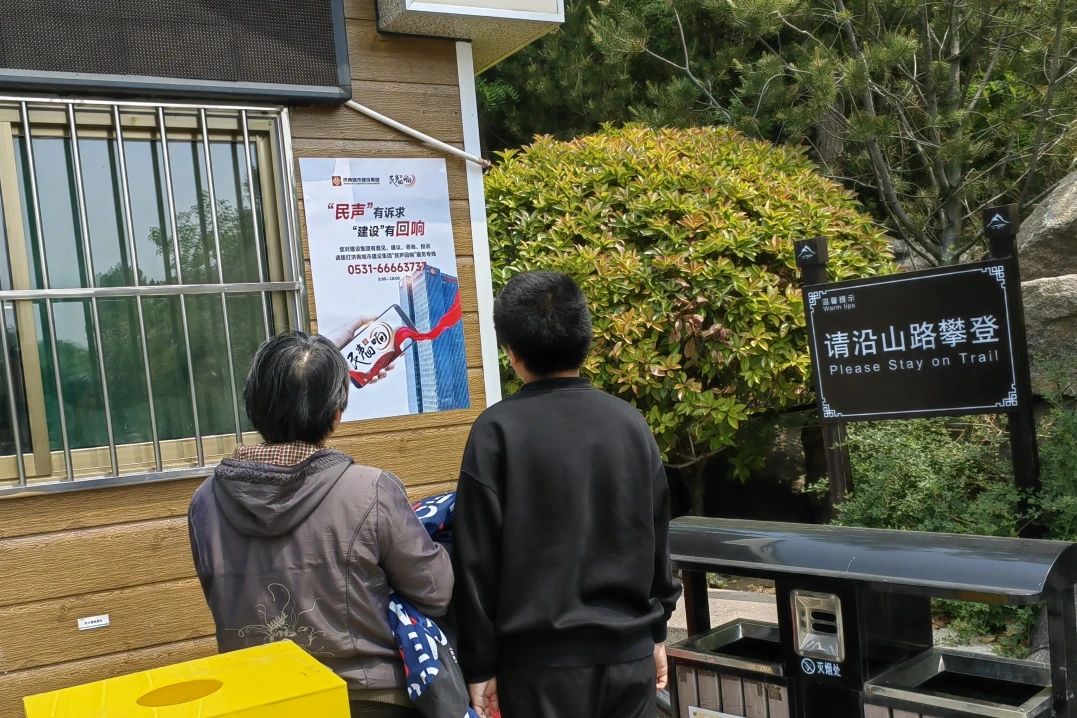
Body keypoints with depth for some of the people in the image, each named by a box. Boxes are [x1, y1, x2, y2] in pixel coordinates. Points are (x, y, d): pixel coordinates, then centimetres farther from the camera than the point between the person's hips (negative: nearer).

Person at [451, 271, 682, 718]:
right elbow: (657, 540, 10)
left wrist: (479, 664, 0)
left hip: (542, 660, -3)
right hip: (629, 652, 4)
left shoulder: (498, 431, -10)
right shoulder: (631, 422, 2)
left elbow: (477, 559, -8)